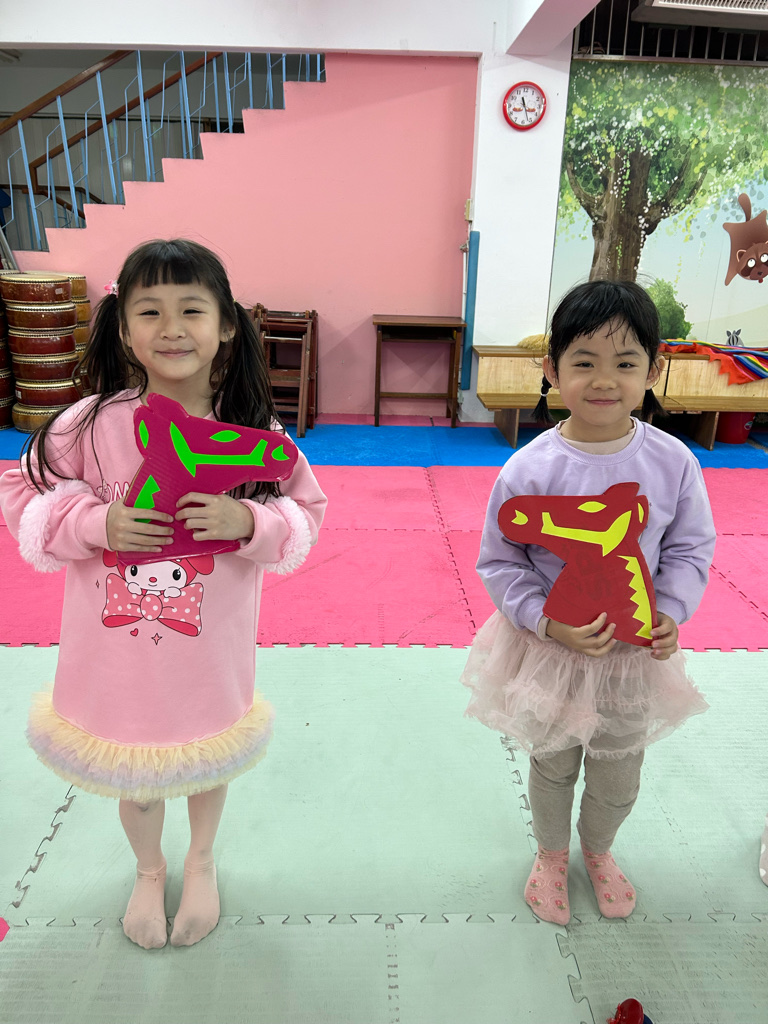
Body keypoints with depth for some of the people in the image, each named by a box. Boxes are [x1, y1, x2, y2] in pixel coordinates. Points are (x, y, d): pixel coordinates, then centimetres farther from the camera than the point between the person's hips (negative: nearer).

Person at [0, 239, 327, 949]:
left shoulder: (255, 430, -13)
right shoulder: (93, 423, -15)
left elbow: (306, 513, -5)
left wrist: (249, 523, -25)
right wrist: (96, 524, -21)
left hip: (212, 644, 1)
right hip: (118, 644, 0)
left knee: (209, 757, 24)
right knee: (133, 772, 21)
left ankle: (202, 863, 57)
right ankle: (149, 871, 55)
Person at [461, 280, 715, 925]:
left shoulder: (672, 462, -13)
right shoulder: (529, 470, -21)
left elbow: (690, 548, -1)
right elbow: (500, 563, -13)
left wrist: (671, 614, -15)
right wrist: (549, 624, -25)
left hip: (637, 652, 3)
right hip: (550, 648, -2)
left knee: (620, 771, 23)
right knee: (553, 763, 22)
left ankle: (599, 849, 56)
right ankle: (551, 853, 52)